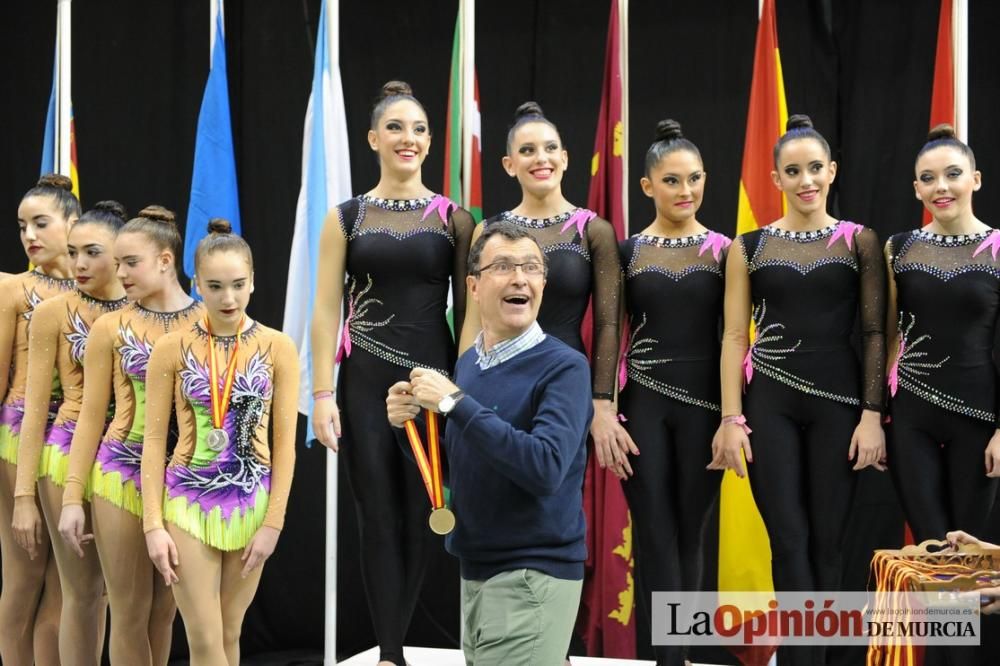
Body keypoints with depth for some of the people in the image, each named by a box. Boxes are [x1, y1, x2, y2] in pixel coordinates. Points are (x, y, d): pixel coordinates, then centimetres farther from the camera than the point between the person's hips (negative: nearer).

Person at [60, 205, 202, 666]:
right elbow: (91, 416, 3)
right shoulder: (110, 328, 0)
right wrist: (73, 497, -2)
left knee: (166, 610, 11)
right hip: (124, 473, 0)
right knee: (130, 612, 4)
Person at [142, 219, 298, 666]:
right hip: (189, 500, -1)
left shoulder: (277, 348, -3)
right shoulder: (171, 348, -3)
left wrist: (273, 522, -5)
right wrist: (153, 524, -8)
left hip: (251, 502, 1)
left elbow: (285, 442, -1)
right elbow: (154, 439, -2)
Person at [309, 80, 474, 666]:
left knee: (420, 517, 3)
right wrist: (323, 393, -6)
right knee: (379, 517, 1)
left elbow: (465, 309, 4)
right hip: (366, 381, 0)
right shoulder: (346, 217, 5)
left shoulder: (454, 219, 5)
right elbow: (327, 309, 2)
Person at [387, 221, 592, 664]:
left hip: (533, 574, -7)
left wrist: (455, 402, -25)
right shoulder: (467, 362, 6)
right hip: (475, 569, 7)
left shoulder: (563, 367, -14)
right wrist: (411, 422, -4)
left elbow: (545, 468, -28)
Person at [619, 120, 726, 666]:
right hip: (643, 403, 0)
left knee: (689, 533, 8)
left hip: (703, 402, 0)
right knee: (655, 536, -2)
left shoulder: (724, 250, 3)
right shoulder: (628, 251, 2)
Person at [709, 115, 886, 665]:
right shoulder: (749, 246, 6)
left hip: (838, 400, 0)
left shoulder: (859, 242, 4)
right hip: (769, 403, 0)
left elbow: (874, 333, 2)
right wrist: (731, 418, -4)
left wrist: (872, 415, -6)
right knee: (790, 542, -4)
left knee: (826, 544, 2)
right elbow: (734, 337, 3)